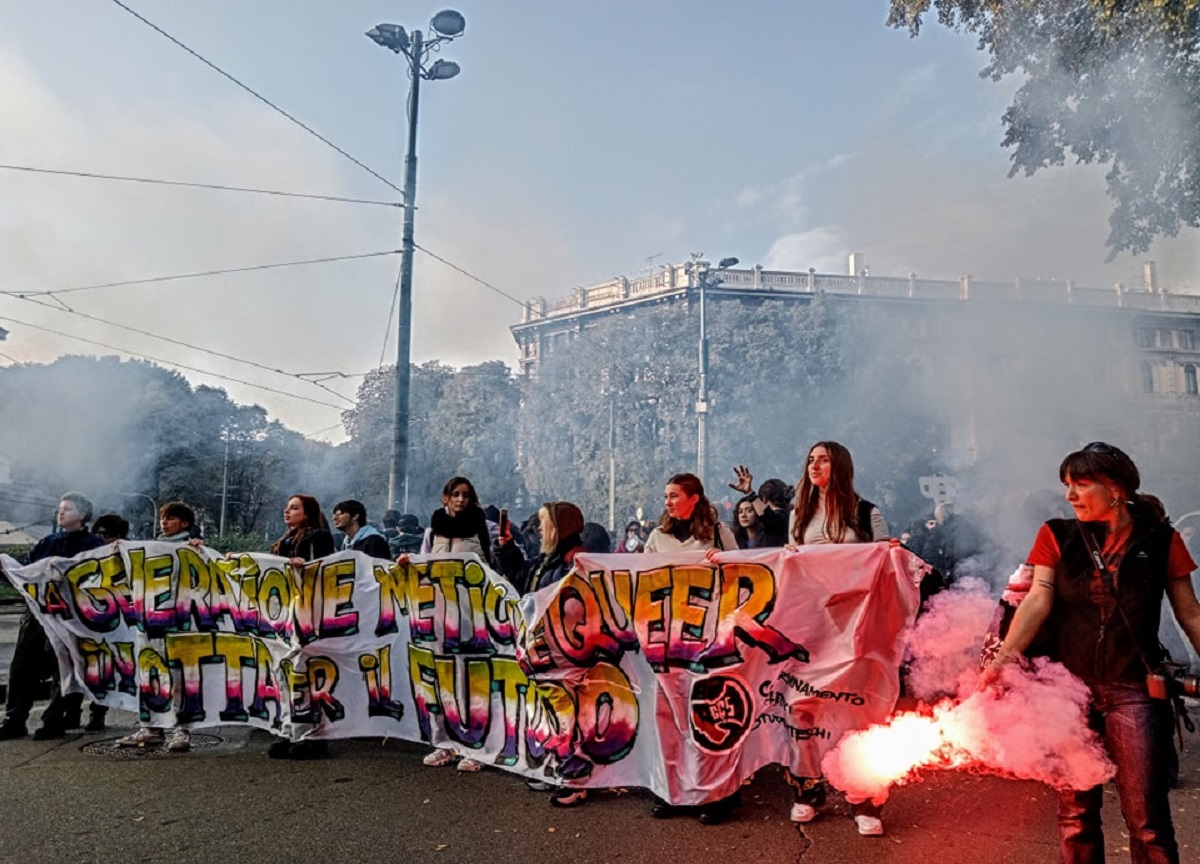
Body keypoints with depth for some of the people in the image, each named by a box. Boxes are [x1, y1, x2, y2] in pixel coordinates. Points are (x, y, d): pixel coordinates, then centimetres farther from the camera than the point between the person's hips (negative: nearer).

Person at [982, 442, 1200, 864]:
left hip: (1133, 690, -1)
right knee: (1075, 809, 11)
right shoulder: (1058, 536, 2)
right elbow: (1038, 601, -9)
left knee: (1146, 814, 2)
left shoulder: (1160, 540, 1)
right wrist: (1003, 658, -22)